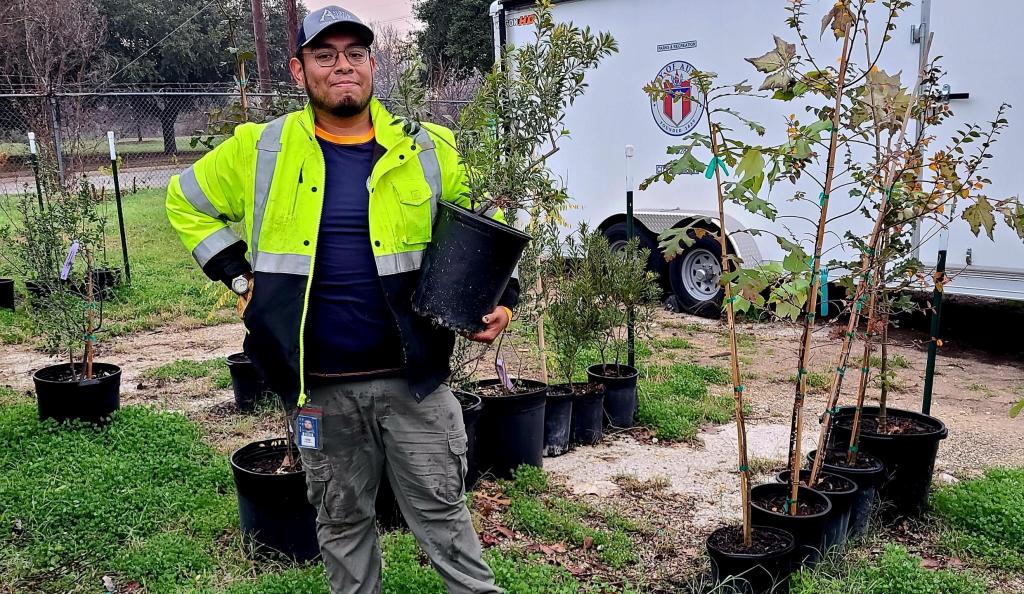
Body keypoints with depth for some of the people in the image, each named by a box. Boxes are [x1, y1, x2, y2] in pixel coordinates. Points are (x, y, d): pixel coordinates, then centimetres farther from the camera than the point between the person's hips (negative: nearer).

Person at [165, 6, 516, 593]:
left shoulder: (426, 149, 0)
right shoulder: (261, 150, 0)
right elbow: (187, 203, 15)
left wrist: (500, 301, -4)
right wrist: (241, 277, 4)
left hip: (414, 378, -1)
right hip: (322, 387, 1)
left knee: (442, 509, 9)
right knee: (342, 520, 16)